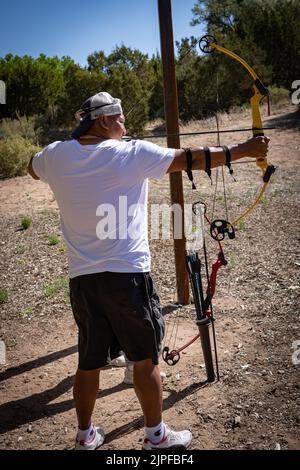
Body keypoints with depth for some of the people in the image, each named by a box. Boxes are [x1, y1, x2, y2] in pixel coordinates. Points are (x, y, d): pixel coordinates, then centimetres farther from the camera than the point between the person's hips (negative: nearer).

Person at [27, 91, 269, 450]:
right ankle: (156, 436, 30)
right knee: (145, 360, 13)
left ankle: (85, 437, 36)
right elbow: (193, 159, -6)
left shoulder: (55, 156, 3)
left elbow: (32, 168, 26)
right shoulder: (133, 154, -8)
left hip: (82, 280, 4)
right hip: (127, 276, -4)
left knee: (89, 363, 18)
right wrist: (245, 149, 2)